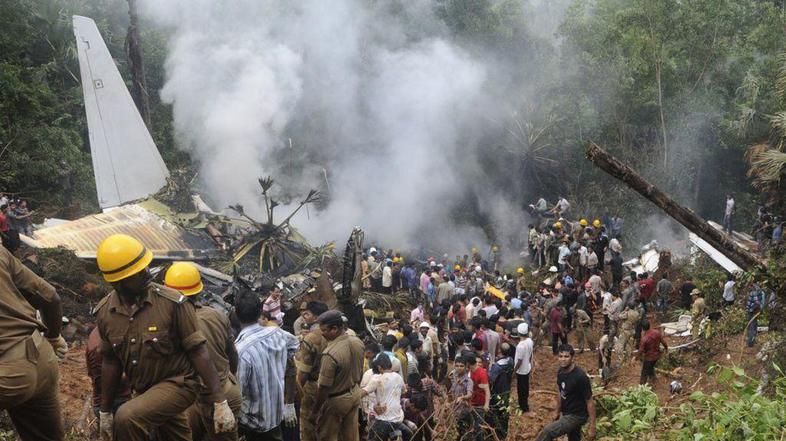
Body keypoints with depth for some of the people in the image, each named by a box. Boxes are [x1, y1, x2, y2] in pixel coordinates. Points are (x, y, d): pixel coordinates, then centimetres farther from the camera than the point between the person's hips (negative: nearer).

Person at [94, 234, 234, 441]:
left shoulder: (172, 303, -21)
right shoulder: (104, 313, -7)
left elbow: (198, 352, -17)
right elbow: (111, 362, 6)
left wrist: (220, 402, -19)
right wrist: (105, 411, 11)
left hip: (178, 384, -5)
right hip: (143, 391, 5)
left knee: (127, 418, -27)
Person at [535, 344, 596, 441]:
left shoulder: (580, 376, -27)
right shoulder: (560, 372, -2)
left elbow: (590, 402, -21)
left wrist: (592, 427, -20)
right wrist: (558, 412, 21)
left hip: (577, 416, -8)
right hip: (567, 414, 8)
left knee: (547, 432, -20)